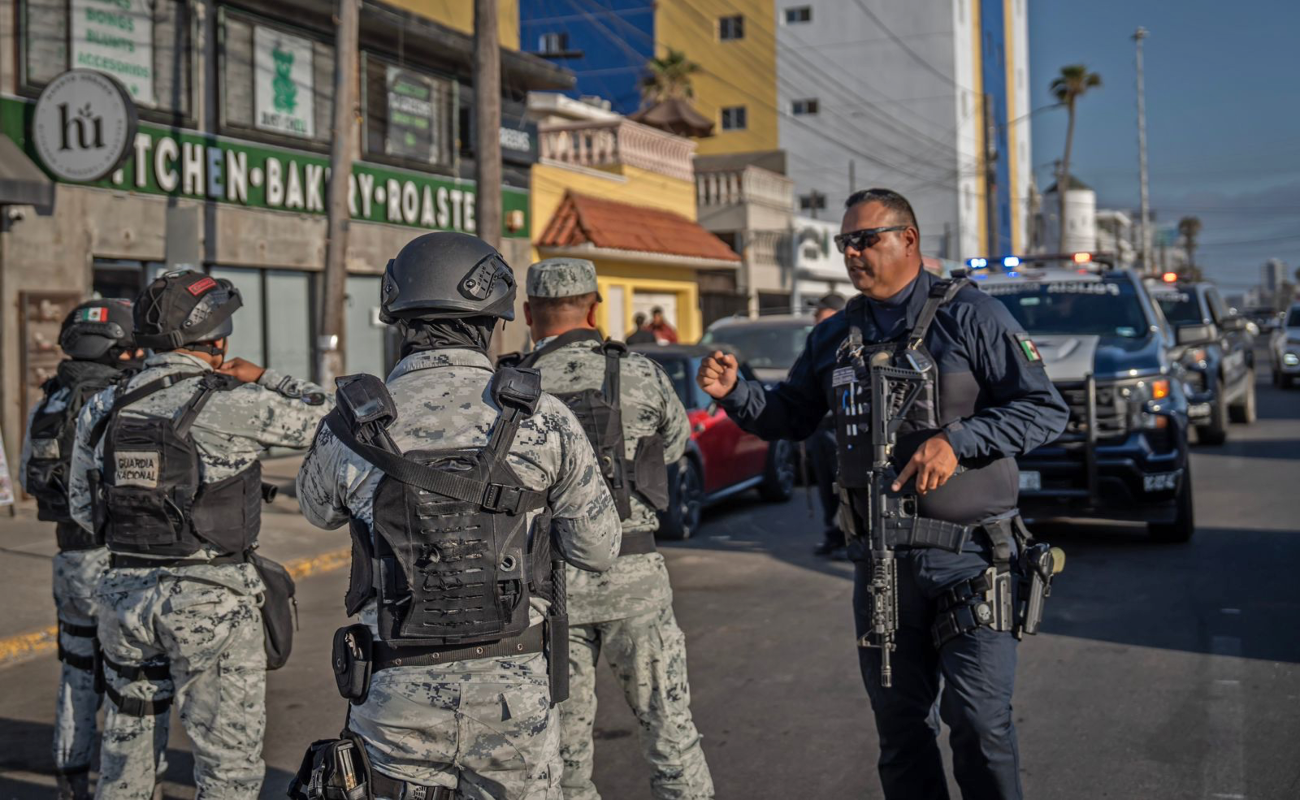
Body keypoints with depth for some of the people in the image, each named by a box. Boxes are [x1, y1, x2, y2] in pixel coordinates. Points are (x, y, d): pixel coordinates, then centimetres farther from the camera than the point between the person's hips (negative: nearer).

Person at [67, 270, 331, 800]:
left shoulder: (102, 409, 3)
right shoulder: (233, 406, -14)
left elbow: (83, 510, 11)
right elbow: (326, 417, -3)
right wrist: (264, 378, 7)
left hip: (124, 594, 6)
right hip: (213, 602, -5)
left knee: (126, 755, 20)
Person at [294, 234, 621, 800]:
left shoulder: (352, 432, -6)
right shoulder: (543, 419, -7)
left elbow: (319, 508, 18)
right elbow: (597, 550, 3)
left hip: (400, 696, 0)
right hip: (515, 691, 0)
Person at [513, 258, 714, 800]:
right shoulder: (641, 375, -2)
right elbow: (675, 443, 16)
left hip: (551, 582, 1)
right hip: (631, 573, 0)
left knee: (566, 740, 12)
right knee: (669, 727, 10)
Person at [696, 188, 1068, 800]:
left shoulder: (968, 316, -5)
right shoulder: (834, 336, 12)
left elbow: (1046, 409, -8)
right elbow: (789, 418, 20)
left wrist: (956, 441, -21)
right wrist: (734, 392, 1)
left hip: (968, 561, -5)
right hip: (881, 564, 5)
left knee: (978, 723, -4)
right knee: (900, 726, 13)